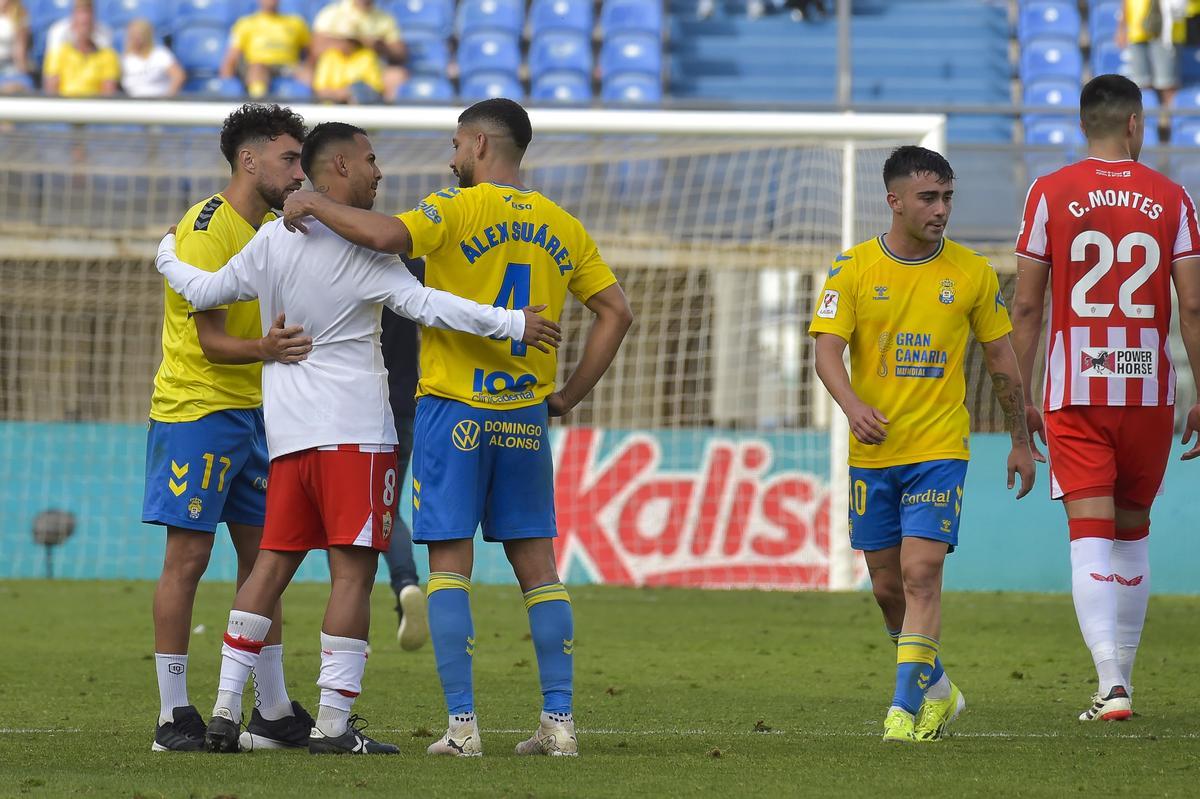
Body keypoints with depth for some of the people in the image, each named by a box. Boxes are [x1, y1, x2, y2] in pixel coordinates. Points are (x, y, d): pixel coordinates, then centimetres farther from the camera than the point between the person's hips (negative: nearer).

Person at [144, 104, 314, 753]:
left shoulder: (272, 229, 13)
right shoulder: (207, 230, -14)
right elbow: (212, 341, -20)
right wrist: (263, 350, -37)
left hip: (252, 414, 8)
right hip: (196, 408, -8)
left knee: (262, 556, 9)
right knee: (188, 556, -7)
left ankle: (273, 712, 14)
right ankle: (173, 717, -4)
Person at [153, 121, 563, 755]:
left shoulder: (273, 239, 9)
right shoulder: (361, 248, -9)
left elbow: (206, 291, 16)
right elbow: (425, 305, -17)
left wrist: (168, 258, 36)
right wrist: (511, 324, -17)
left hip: (287, 435, 6)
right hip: (354, 432, -6)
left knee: (272, 564, 10)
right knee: (353, 569, -5)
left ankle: (225, 708, 6)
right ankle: (333, 724, -8)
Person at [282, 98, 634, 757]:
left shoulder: (456, 210, -8)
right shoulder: (561, 227, 9)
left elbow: (386, 236, -26)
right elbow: (616, 311, 10)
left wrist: (316, 205, -10)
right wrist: (570, 394, 13)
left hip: (455, 410, -5)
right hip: (527, 418, 5)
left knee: (449, 566, -1)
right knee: (537, 566, 9)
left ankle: (462, 726, -7)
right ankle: (559, 721, 6)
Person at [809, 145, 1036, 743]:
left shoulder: (973, 272, 1)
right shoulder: (853, 267, -1)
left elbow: (1001, 359, 11)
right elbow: (827, 350, -8)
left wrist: (1020, 440, 14)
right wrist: (853, 404, -27)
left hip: (940, 448, -2)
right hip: (872, 449, 2)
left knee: (921, 573, -16)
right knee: (888, 588, 9)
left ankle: (906, 707, -14)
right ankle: (937, 689, 29)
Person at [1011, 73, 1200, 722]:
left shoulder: (1050, 194, 0)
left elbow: (1025, 305, 0)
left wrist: (1022, 397, 7)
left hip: (1075, 393, -2)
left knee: (1091, 535, -6)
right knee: (1133, 531, 17)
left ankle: (1110, 686, -18)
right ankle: (1121, 675, 22)